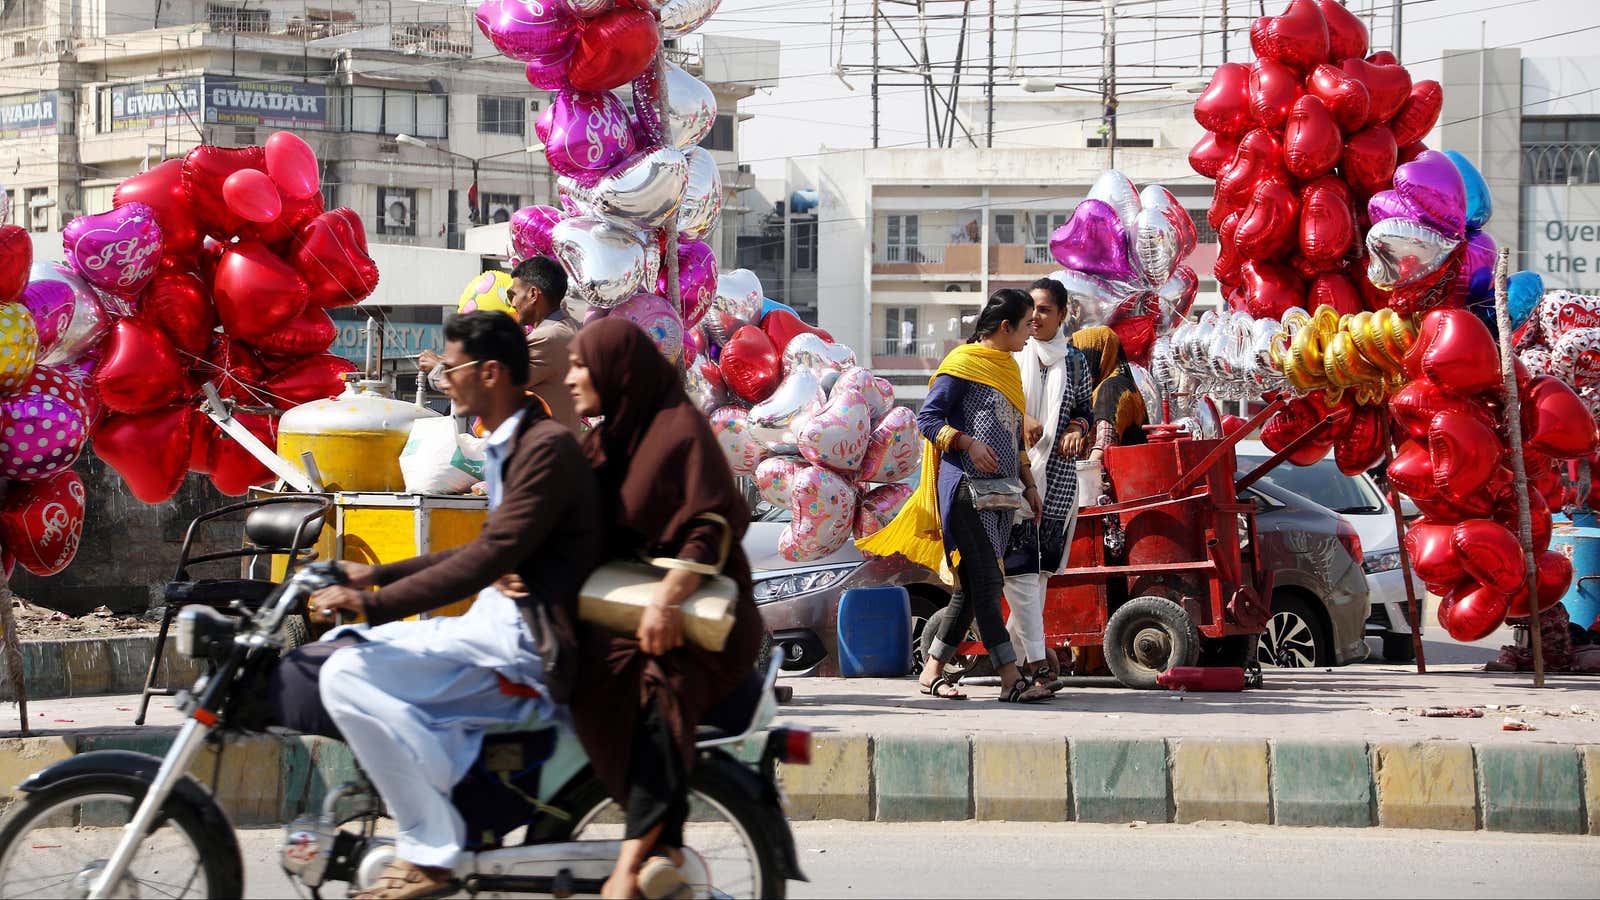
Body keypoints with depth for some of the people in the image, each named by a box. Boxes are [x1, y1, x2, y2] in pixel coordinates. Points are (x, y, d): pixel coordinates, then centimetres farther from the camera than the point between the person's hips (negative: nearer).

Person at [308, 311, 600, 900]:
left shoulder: (547, 447, -15)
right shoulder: (508, 446, 18)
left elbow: (490, 559, -23)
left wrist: (375, 603, -25)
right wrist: (377, 576, 24)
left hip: (529, 649, -11)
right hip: (500, 623, 11)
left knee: (348, 676, -21)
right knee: (344, 648, 13)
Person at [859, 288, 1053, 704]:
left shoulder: (1007, 369, 22)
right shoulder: (962, 363, -3)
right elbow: (927, 418, -7)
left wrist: (1029, 485, 21)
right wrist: (968, 443, -20)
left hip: (1002, 490, 9)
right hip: (966, 485, -9)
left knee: (972, 587, 6)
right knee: (986, 580, -13)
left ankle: (933, 670, 13)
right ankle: (1011, 679, -19)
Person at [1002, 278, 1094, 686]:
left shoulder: (1074, 360, 11)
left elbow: (1085, 410, 18)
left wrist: (1077, 429, -4)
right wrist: (1020, 419, -13)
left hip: (1057, 474, 3)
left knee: (1041, 566, 4)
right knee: (1019, 566, -12)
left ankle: (1013, 651, 16)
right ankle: (1037, 660, -16)